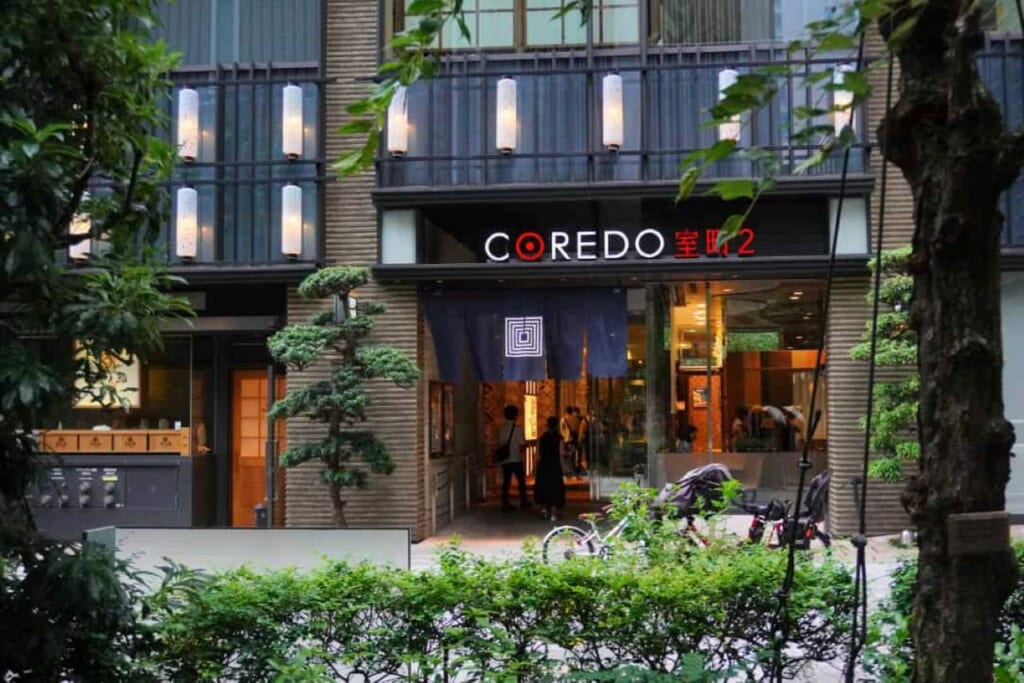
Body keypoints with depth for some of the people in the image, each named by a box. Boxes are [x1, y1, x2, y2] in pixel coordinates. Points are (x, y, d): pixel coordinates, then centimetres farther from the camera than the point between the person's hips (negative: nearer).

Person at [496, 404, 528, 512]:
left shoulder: (501, 428, 2)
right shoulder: (517, 428, -12)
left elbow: (499, 443, 8)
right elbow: (522, 444, -12)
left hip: (504, 460, 4)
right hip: (516, 459, -4)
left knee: (506, 481, 7)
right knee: (521, 481, 11)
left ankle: (505, 504, 6)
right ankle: (523, 502, 19)